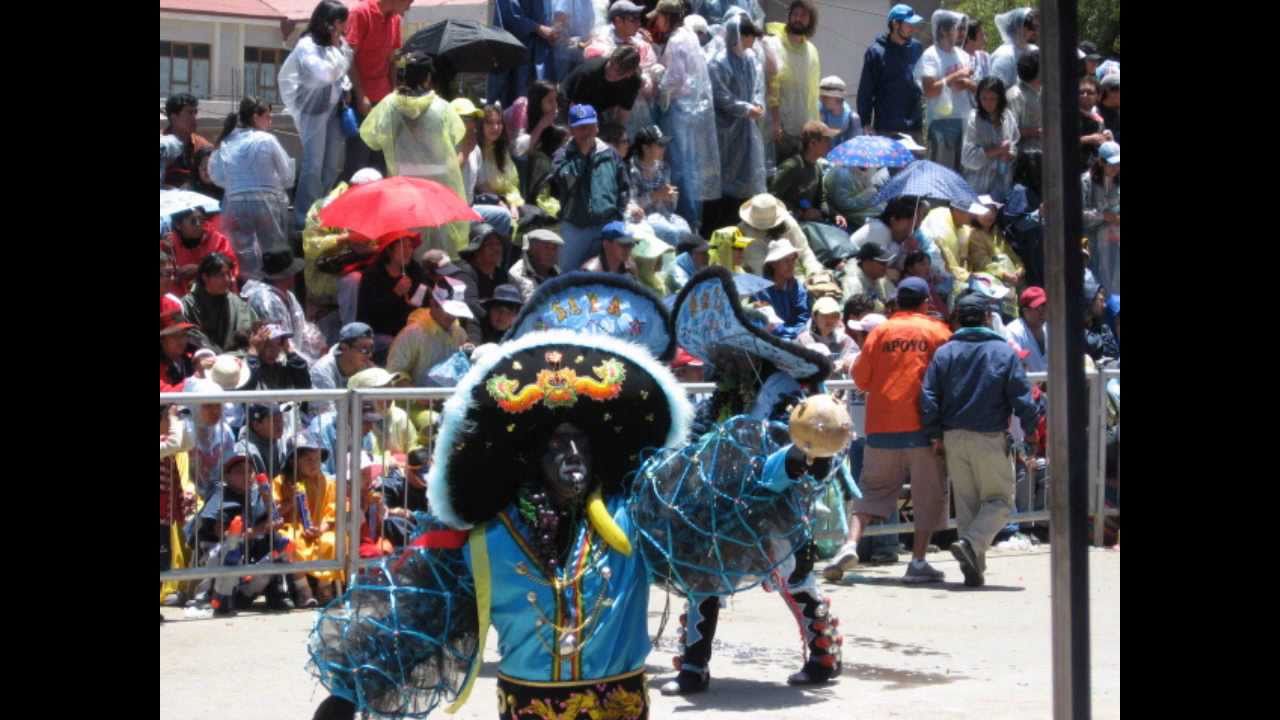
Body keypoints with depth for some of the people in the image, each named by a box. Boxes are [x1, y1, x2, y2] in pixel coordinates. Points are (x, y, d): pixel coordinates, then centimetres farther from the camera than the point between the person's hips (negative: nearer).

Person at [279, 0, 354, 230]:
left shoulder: (341, 43, 4)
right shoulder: (308, 45, -16)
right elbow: (324, 74, -25)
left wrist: (346, 88, 2)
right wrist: (333, 47, -19)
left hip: (335, 107, 7)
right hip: (314, 109, -7)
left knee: (333, 163, 10)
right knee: (313, 164, -7)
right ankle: (305, 217, -1)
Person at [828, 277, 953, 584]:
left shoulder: (880, 332, 5)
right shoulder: (937, 331, 2)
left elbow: (861, 378, 6)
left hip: (883, 426, 2)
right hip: (923, 424, -2)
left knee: (873, 488, 12)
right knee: (928, 493, 6)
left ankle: (851, 543, -7)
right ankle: (918, 562, 0)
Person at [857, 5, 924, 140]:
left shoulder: (917, 49, 8)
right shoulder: (876, 51, -3)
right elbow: (865, 91, -3)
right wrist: (866, 122, -8)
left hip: (913, 128, 4)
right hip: (886, 129, -4)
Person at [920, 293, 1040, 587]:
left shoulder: (945, 352, 1)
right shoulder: (1004, 352, -5)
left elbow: (928, 397, -4)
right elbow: (1022, 397, -6)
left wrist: (935, 433, 5)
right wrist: (1030, 429, 6)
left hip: (954, 438, 3)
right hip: (990, 438, -3)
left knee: (965, 502, 12)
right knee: (999, 499, 7)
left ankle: (974, 569, 11)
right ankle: (971, 543, -18)